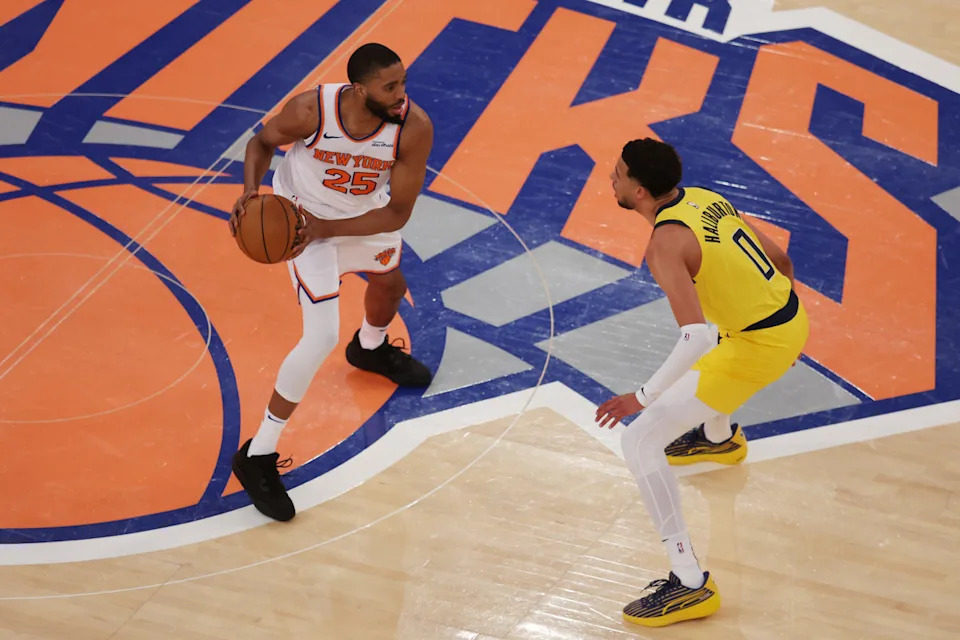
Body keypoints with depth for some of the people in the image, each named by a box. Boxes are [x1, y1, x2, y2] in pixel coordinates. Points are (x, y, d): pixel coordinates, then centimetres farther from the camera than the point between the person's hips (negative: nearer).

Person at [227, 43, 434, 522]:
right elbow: (263, 142, -12)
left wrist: (327, 229, -34)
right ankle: (257, 456, -1)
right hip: (302, 213, -4)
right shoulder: (311, 110, -35)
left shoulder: (414, 127, -30)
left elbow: (397, 214, -24)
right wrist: (251, 190, -31)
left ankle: (370, 349, 70)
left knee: (389, 283, 31)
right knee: (322, 337, -16)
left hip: (363, 214, 5)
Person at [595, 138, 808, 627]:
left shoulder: (665, 243, -21)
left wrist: (644, 397, -25)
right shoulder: (704, 198, 5)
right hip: (792, 317, 9)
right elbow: (781, 262, 14)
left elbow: (697, 337, -31)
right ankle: (719, 435, 68)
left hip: (757, 346, -9)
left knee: (640, 442, -7)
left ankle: (690, 584, -7)